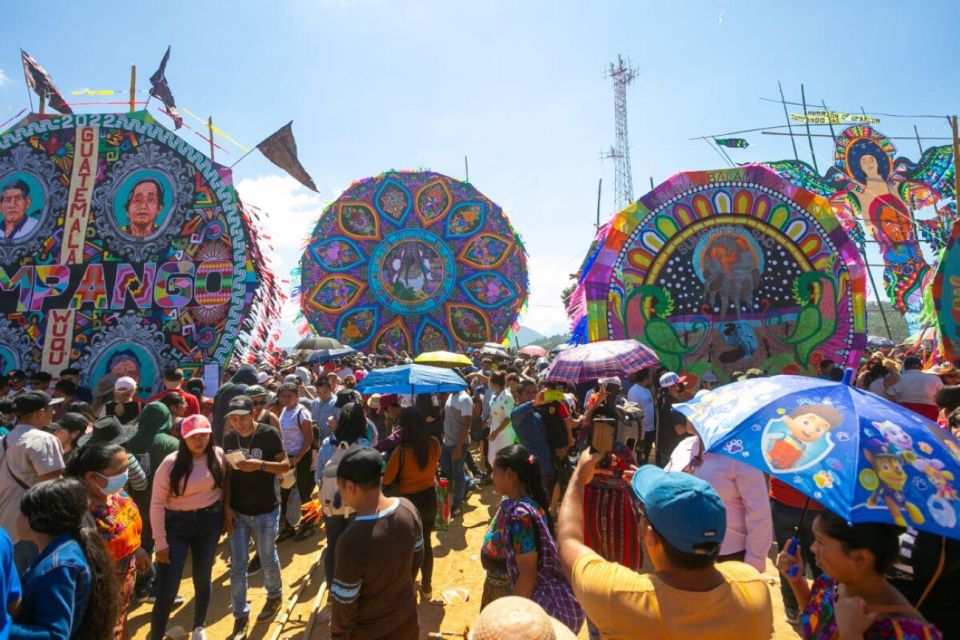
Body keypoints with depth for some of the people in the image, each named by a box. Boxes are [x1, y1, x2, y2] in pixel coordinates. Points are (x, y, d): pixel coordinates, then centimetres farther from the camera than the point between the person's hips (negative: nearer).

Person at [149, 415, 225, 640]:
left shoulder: (218, 455, -8)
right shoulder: (171, 463, -16)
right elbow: (157, 504, -11)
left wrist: (225, 514, 5)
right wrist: (160, 542, -10)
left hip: (209, 522, 3)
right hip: (176, 524, -2)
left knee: (202, 579, 19)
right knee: (166, 591, 0)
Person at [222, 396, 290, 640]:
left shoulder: (269, 433, -15)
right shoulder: (229, 437, -2)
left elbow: (286, 465, -13)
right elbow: (226, 473, 4)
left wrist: (260, 465, -29)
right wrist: (226, 506, -2)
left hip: (265, 512, -3)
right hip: (237, 513, 3)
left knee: (268, 560, 14)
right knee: (237, 567, 8)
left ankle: (275, 596, 41)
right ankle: (241, 616, 26)